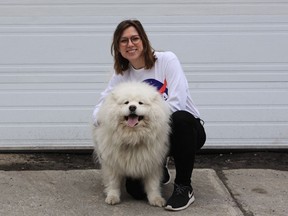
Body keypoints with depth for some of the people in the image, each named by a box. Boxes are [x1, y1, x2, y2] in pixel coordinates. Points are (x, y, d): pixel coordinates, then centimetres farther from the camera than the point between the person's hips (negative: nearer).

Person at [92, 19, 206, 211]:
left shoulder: (167, 60, -12)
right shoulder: (121, 75, 1)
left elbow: (176, 104, -22)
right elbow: (99, 109, 0)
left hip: (186, 129, -3)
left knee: (181, 119, -39)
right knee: (136, 189, -16)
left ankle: (184, 187, -21)